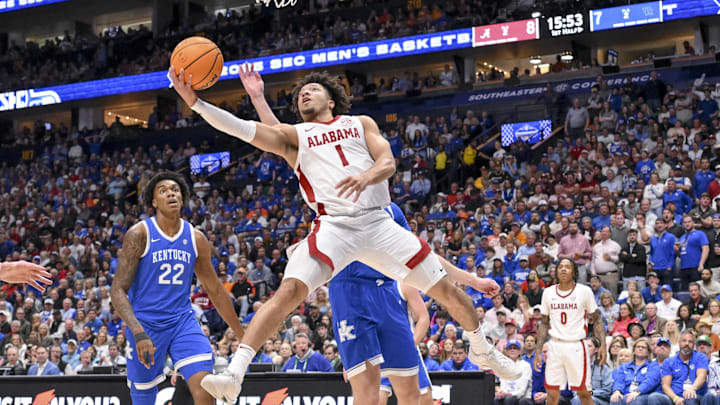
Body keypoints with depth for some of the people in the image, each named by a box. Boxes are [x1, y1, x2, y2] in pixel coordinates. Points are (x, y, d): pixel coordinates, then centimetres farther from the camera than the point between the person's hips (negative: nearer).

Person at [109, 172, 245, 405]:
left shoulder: (196, 239, 4)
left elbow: (215, 290, 15)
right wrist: (138, 332, -28)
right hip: (145, 323, -3)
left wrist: (242, 335, 17)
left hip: (182, 320, 3)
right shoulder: (139, 234, -8)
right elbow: (118, 290, -13)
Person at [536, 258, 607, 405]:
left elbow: (597, 320, 2)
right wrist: (538, 351, 8)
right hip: (555, 346, 3)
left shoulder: (584, 291, -1)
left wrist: (602, 345, -10)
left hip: (576, 346, -3)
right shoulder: (548, 292, 8)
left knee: (584, 393, -1)